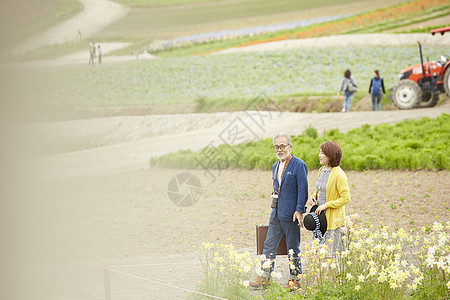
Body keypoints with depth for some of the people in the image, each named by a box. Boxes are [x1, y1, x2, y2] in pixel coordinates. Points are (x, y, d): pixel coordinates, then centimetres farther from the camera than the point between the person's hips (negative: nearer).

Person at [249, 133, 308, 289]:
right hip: (276, 213, 8)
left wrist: (298, 210, -19)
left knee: (293, 248, 1)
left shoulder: (299, 165, -10)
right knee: (269, 244, 7)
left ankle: (295, 279, 11)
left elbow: (302, 189, -14)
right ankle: (264, 277, 11)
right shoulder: (276, 166, 14)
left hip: (290, 214, -8)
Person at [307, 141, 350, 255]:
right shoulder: (322, 171, 10)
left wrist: (325, 205, -17)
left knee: (331, 253, -7)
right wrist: (313, 196, 3)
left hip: (333, 219, -8)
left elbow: (346, 198, -16)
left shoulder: (339, 174, -15)